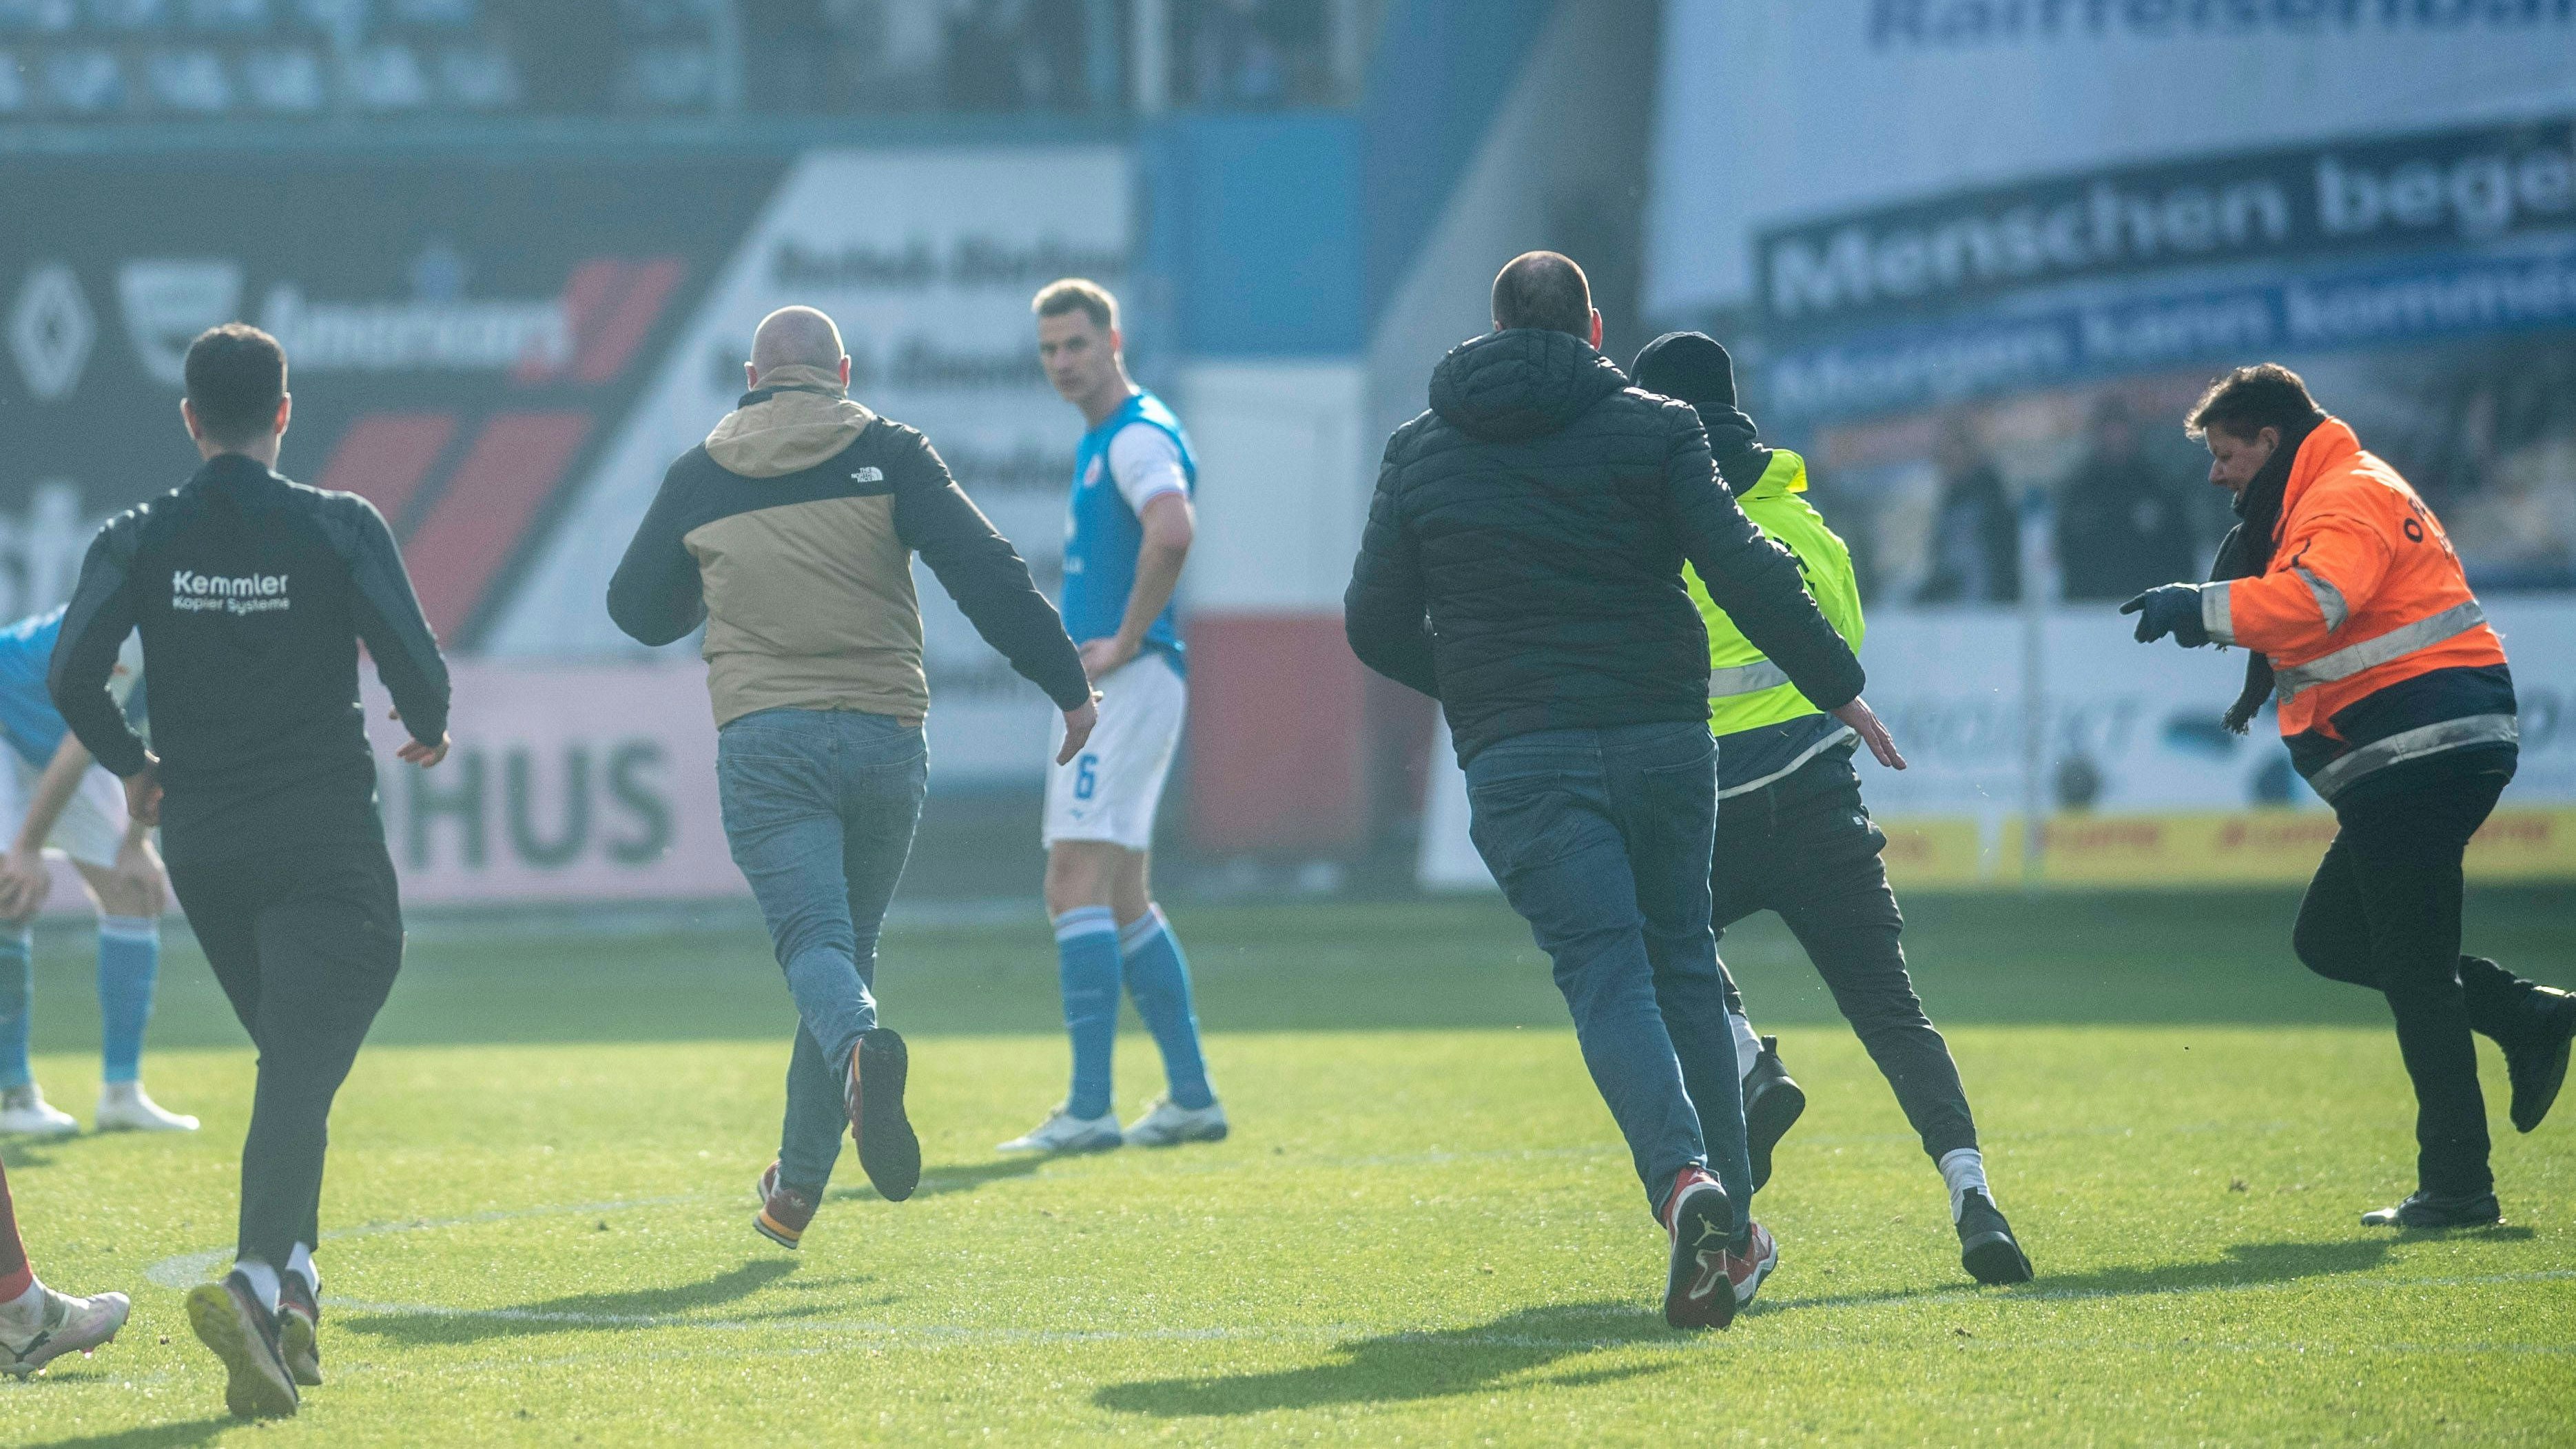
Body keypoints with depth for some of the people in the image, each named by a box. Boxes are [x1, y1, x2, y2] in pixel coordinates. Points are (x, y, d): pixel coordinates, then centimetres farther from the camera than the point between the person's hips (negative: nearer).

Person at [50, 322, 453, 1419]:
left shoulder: (139, 541, 1)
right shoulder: (339, 528, -5)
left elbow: (71, 676, -8)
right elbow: (413, 662, -9)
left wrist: (134, 765, 11)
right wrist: (428, 731, 14)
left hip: (201, 845, 4)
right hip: (324, 843, -4)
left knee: (291, 1061, 21)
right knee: (302, 1069, -11)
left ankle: (295, 1283, 13)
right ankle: (258, 1280, -31)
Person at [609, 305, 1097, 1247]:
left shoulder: (700, 476, 10)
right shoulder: (886, 453, 4)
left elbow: (638, 609, 21)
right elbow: (984, 569, -6)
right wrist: (1069, 682, -4)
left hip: (765, 740, -1)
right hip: (886, 734, 1)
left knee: (814, 942, -8)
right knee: (848, 946, 14)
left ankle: (862, 1047, -45)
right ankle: (798, 1186, 17)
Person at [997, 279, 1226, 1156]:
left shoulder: (1138, 437, -13)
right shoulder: (1100, 441, 19)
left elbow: (1173, 531, -33)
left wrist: (1125, 642, -24)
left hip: (1130, 683, -11)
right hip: (1101, 690, 11)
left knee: (1078, 887, -15)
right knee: (1123, 900, 13)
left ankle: (1090, 1106, -19)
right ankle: (1191, 1098, 17)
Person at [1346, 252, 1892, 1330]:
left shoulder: (1421, 452, 9)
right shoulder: (1653, 430, 4)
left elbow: (1375, 626, 9)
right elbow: (1744, 572, -7)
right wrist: (1838, 684, 2)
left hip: (1518, 757, -1)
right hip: (1662, 736, 1)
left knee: (1606, 978, -7)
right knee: (1684, 964, 15)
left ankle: (1684, 1181, -33)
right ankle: (1734, 1233, 16)